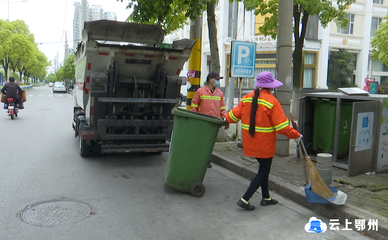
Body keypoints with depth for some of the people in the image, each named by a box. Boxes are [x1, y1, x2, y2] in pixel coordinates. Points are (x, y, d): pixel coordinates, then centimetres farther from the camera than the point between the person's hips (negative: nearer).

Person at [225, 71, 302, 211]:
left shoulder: (247, 98, 1)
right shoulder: (271, 101, -16)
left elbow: (235, 114, 9)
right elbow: (281, 125, -16)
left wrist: (226, 119, 30)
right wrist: (296, 136, -4)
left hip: (250, 143, 7)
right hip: (264, 144, -6)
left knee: (264, 169, 21)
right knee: (263, 172, 8)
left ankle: (266, 198, 33)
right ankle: (244, 199, 5)